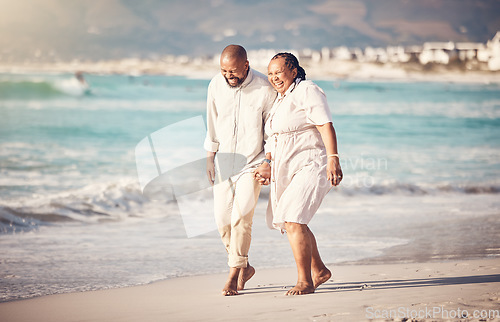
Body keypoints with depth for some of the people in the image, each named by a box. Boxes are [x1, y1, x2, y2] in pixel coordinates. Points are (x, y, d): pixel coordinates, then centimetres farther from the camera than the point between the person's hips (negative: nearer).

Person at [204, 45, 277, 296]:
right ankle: (244, 268, 23)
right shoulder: (216, 85, -4)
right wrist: (209, 158, 9)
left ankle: (234, 274, -3)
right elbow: (212, 123, 8)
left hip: (252, 162, -4)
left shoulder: (265, 89, -15)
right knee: (223, 220, 3)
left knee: (241, 217, -16)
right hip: (224, 162, 4)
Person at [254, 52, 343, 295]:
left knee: (293, 221, -19)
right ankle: (319, 270, 33)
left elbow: (326, 127, -18)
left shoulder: (307, 91, -10)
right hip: (286, 171, 10)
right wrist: (267, 164, 8)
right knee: (289, 222, 17)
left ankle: (305, 281, -12)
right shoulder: (280, 99, 17)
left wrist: (333, 159, -27)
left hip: (311, 167, -10)